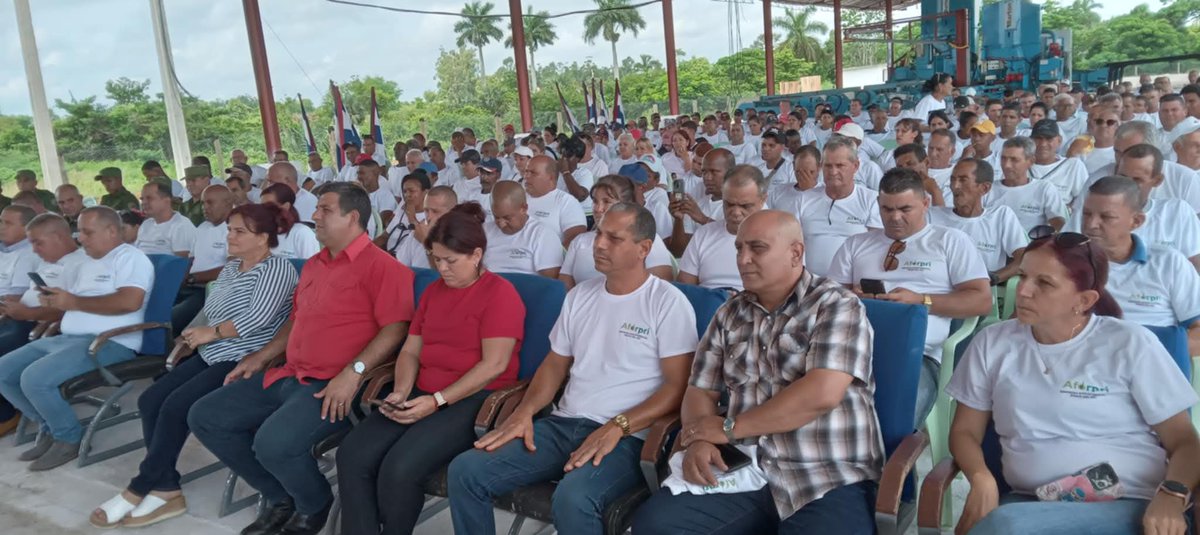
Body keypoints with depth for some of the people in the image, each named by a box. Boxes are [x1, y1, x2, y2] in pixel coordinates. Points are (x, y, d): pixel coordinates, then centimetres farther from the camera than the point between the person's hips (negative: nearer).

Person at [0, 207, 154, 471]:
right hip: (67, 338, 10)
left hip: (109, 343, -10)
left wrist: (75, 302, -17)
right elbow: (69, 301, 24)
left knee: (35, 378, -25)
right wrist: (54, 302, -1)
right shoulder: (85, 264, 22)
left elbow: (130, 301, -24)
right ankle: (49, 427, 16)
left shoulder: (130, 257, -8)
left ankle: (69, 439, -3)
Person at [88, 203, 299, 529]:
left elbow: (258, 318, -22)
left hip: (245, 362, -9)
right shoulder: (230, 267, 18)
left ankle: (139, 490, -3)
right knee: (150, 401, -6)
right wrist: (191, 337, 1)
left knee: (176, 407, -19)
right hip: (211, 356, 10)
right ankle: (166, 490, -6)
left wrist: (210, 333, -11)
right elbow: (209, 310, 20)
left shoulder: (276, 268, -11)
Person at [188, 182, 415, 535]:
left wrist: (354, 372, -28)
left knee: (273, 442, -32)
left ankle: (314, 506, 3)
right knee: (204, 417, 7)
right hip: (290, 376, 10)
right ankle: (281, 496, 16)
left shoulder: (380, 265, -11)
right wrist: (261, 357, 20)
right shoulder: (313, 264, 18)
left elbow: (396, 328, -20)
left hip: (335, 386, -10)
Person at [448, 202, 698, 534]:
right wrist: (524, 412, 0)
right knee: (465, 471, -11)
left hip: (628, 436, -6)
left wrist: (617, 427, -20)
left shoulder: (668, 302, -5)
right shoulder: (580, 296, 14)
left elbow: (677, 387, -10)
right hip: (564, 423, 6)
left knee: (572, 500, -36)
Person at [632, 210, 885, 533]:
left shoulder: (837, 306, -2)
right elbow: (700, 391, 14)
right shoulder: (730, 314, 14)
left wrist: (729, 428, -10)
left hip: (829, 480, -4)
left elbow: (822, 394, -16)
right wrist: (698, 440, -9)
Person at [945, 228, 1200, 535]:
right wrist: (981, 479, -11)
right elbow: (965, 431, 10)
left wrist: (1171, 496, -19)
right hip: (1029, 503, 3)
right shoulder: (992, 343, 6)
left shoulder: (1130, 344, -1)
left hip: (1129, 506, -2)